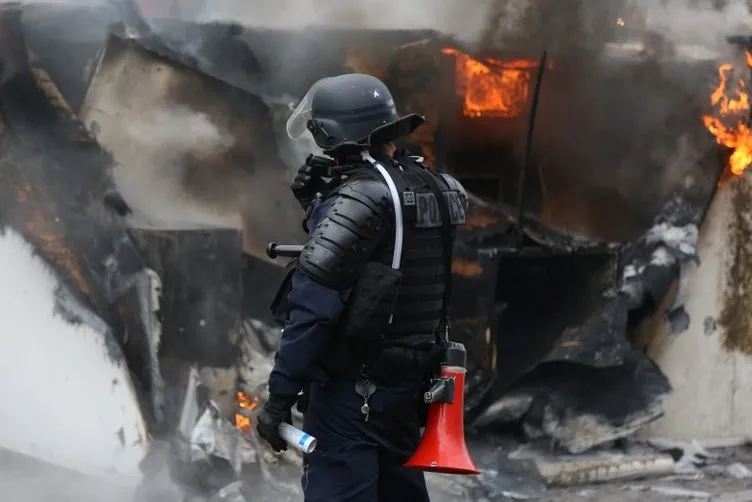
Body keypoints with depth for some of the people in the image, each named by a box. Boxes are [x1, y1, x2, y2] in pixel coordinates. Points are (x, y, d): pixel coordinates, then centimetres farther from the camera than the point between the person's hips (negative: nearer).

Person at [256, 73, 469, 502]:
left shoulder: (360, 197, -18)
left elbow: (315, 306, -21)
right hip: (410, 383, 8)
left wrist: (280, 395, -18)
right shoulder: (431, 189, 5)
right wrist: (321, 203, 3)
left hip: (352, 388, -8)